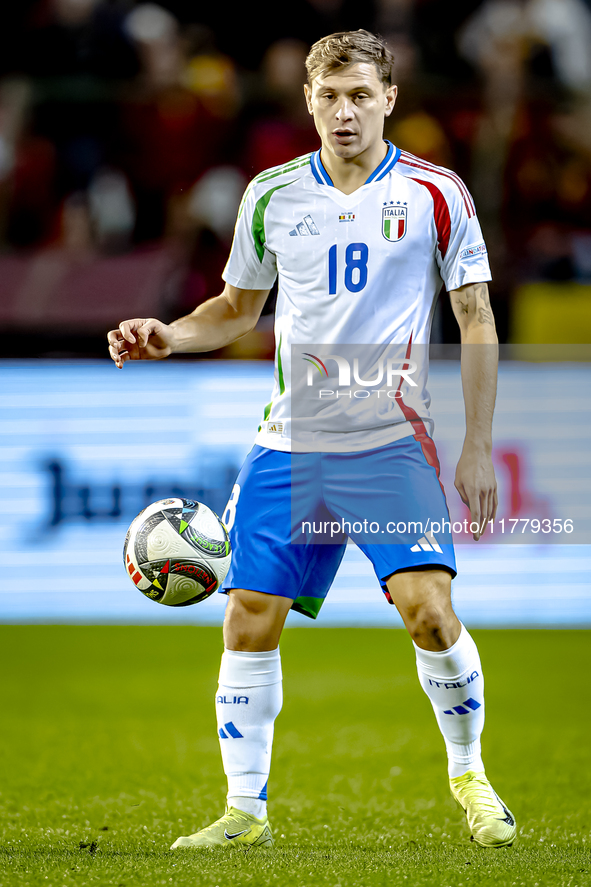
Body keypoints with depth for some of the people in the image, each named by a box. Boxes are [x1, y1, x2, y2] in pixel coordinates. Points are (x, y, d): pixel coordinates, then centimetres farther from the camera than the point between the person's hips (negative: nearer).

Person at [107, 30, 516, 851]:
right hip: (289, 443, 3)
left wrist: (477, 449, -4)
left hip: (392, 443, -3)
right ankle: (246, 812, 11)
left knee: (428, 608, -17)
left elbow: (477, 323, 1)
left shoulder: (435, 194, -2)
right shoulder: (273, 195, 6)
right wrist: (168, 336, -1)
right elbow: (238, 307, 19)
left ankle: (469, 774, 7)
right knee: (248, 621, -1)